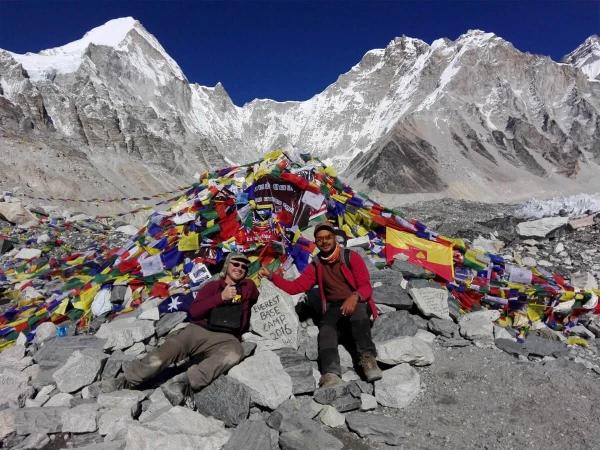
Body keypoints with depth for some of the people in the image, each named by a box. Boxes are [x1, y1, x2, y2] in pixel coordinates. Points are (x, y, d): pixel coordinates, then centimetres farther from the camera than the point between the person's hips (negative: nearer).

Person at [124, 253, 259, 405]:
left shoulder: (248, 286, 23)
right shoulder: (212, 286, 18)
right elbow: (194, 311, 6)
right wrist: (221, 297, -3)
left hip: (225, 338, -1)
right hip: (198, 331, 1)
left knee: (235, 352, -38)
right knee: (158, 359, -21)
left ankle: (182, 381, -41)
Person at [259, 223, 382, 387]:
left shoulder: (351, 257, 3)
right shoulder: (316, 266, 14)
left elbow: (366, 287, -3)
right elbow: (294, 286, 10)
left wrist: (355, 297, -26)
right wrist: (271, 275, -2)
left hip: (356, 303, -2)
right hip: (334, 309, 2)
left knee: (357, 311, -37)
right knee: (326, 329, -31)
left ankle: (368, 357, -43)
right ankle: (331, 373, -48)